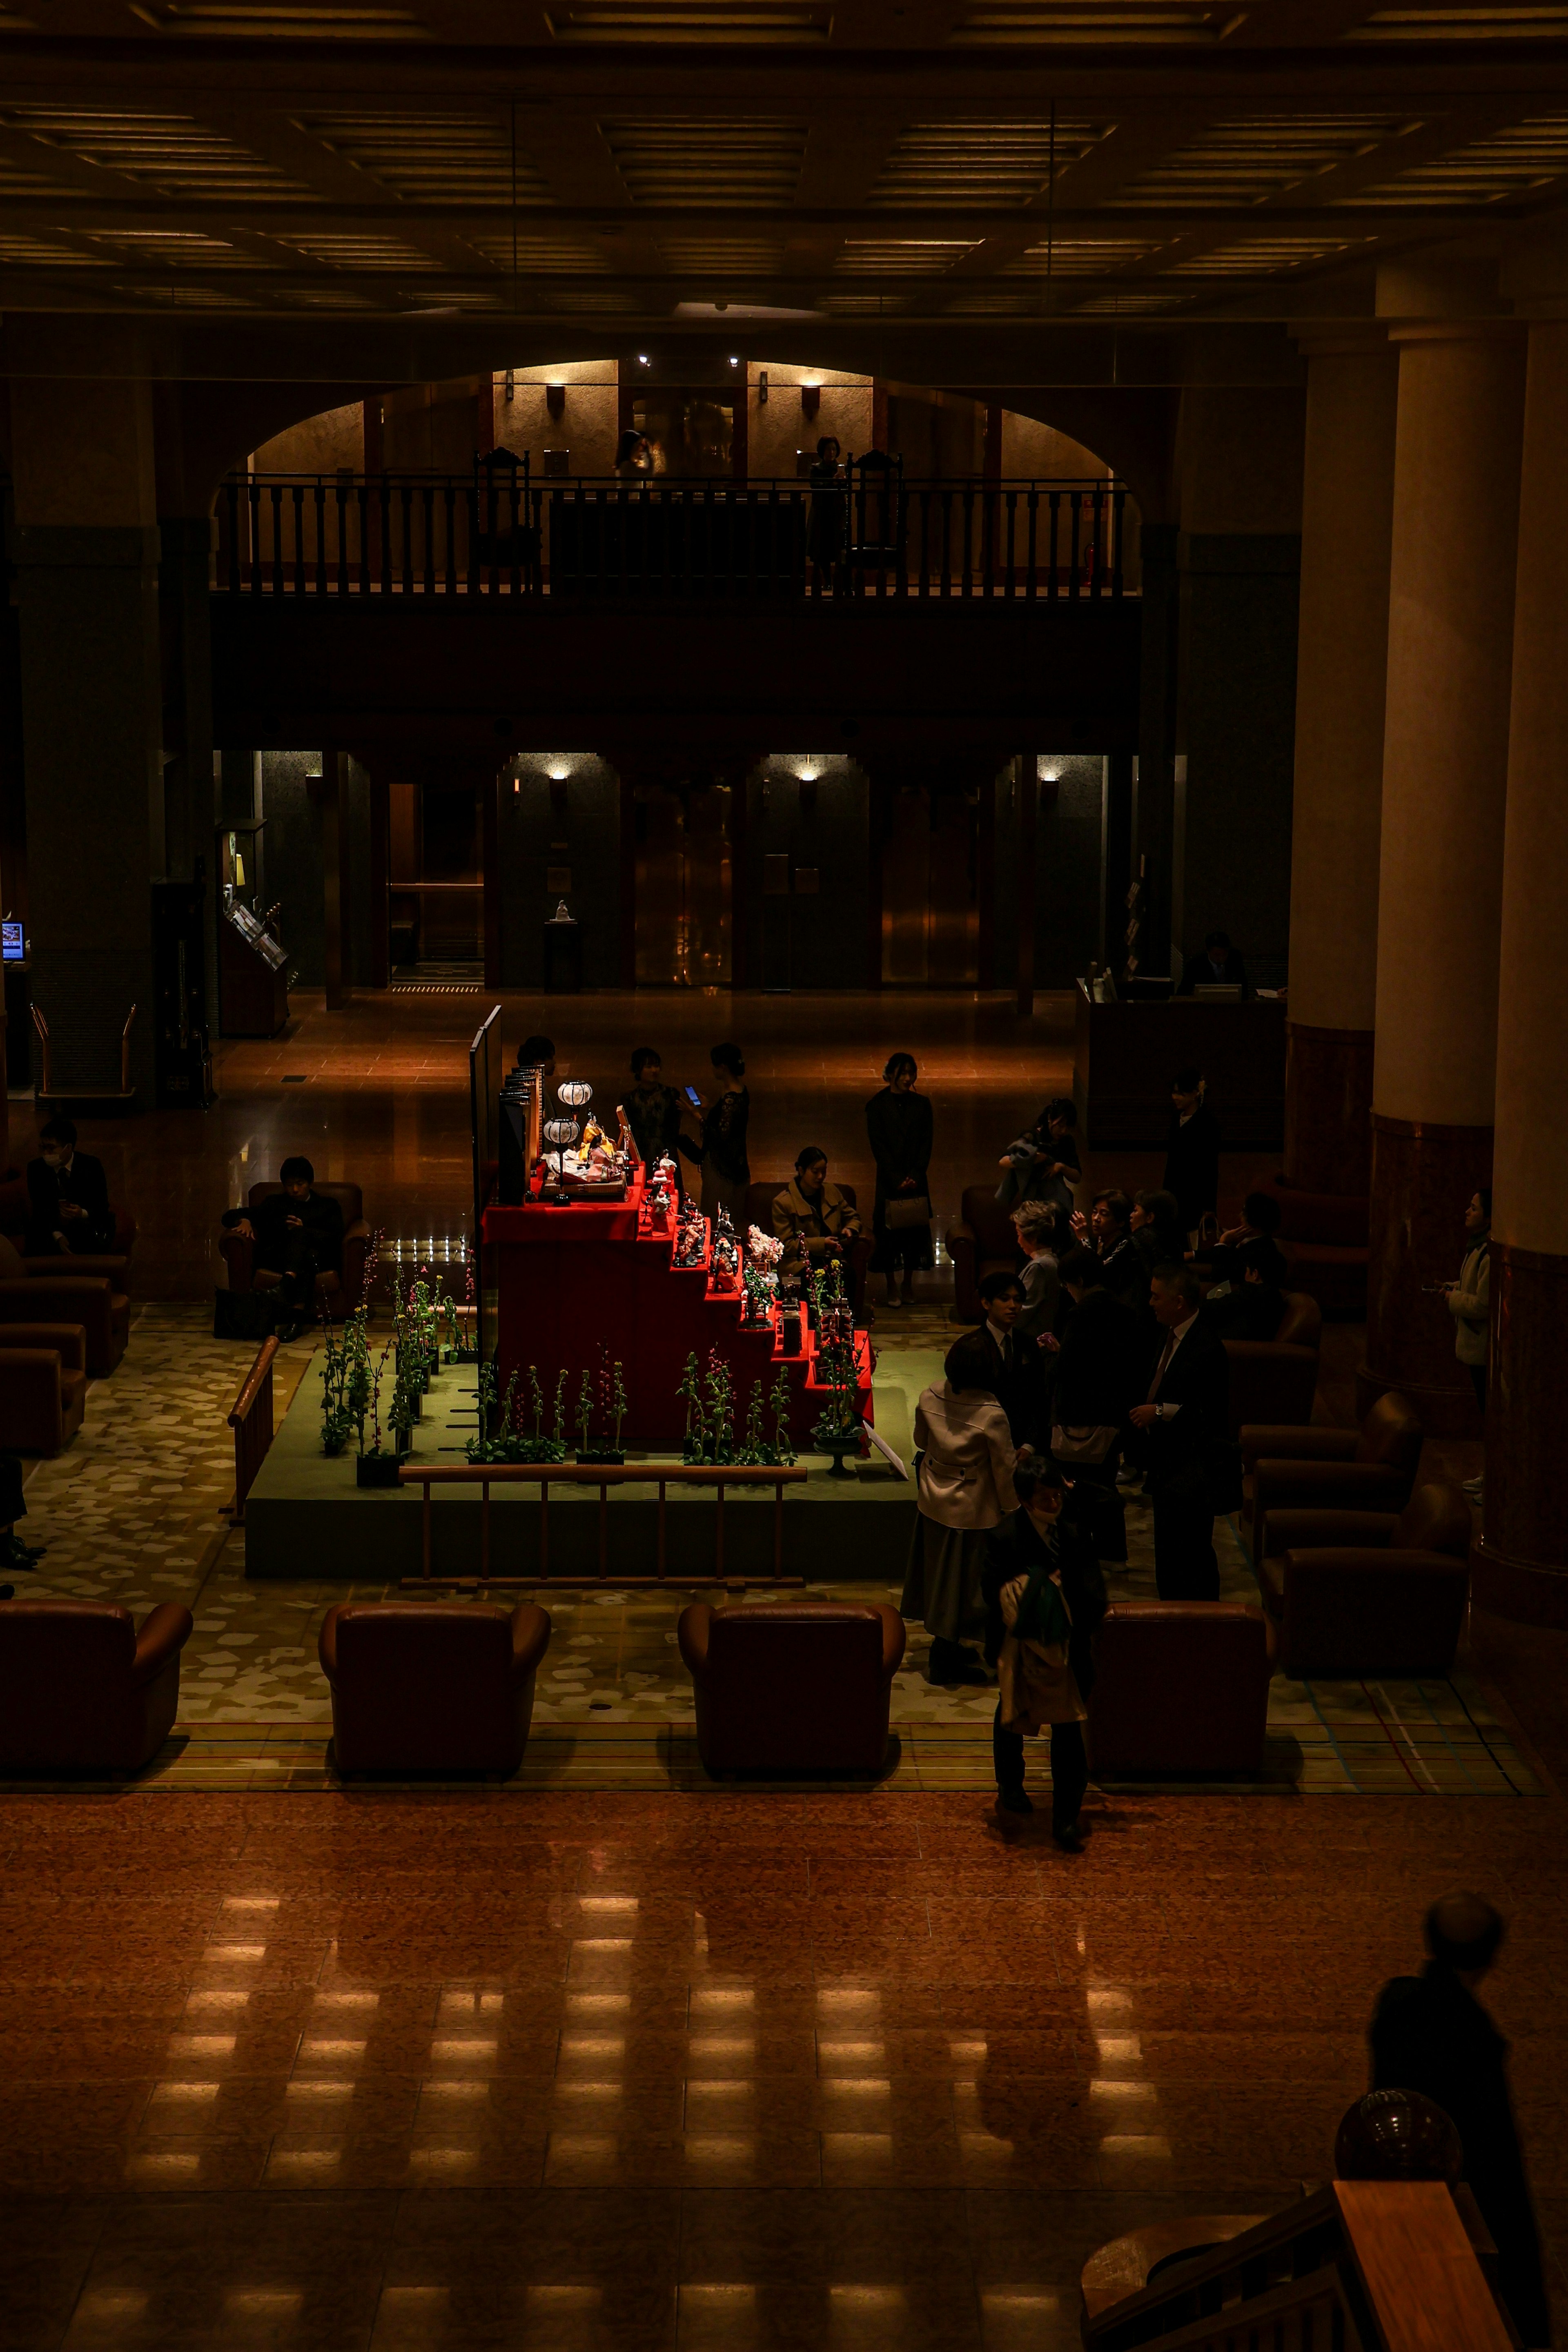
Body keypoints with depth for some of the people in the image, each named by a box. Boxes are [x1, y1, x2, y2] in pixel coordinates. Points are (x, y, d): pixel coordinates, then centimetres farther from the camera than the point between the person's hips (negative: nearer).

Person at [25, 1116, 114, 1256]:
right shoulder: (36, 1168, -4)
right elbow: (40, 1209, -1)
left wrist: (83, 1214, -28)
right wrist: (57, 1236, -18)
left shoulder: (91, 1166, -8)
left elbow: (102, 1208, -5)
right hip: (51, 1229, 1)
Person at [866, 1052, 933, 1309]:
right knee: (888, 1231, -1)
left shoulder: (922, 1104, 6)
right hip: (889, 1180, -2)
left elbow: (926, 1144, 3)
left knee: (915, 1230, 4)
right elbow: (879, 1147, -6)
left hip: (916, 1179, 2)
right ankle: (892, 1287, 9)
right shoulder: (877, 1106, -2)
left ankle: (909, 1285, 15)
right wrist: (898, 1179, -13)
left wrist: (915, 1176, -9)